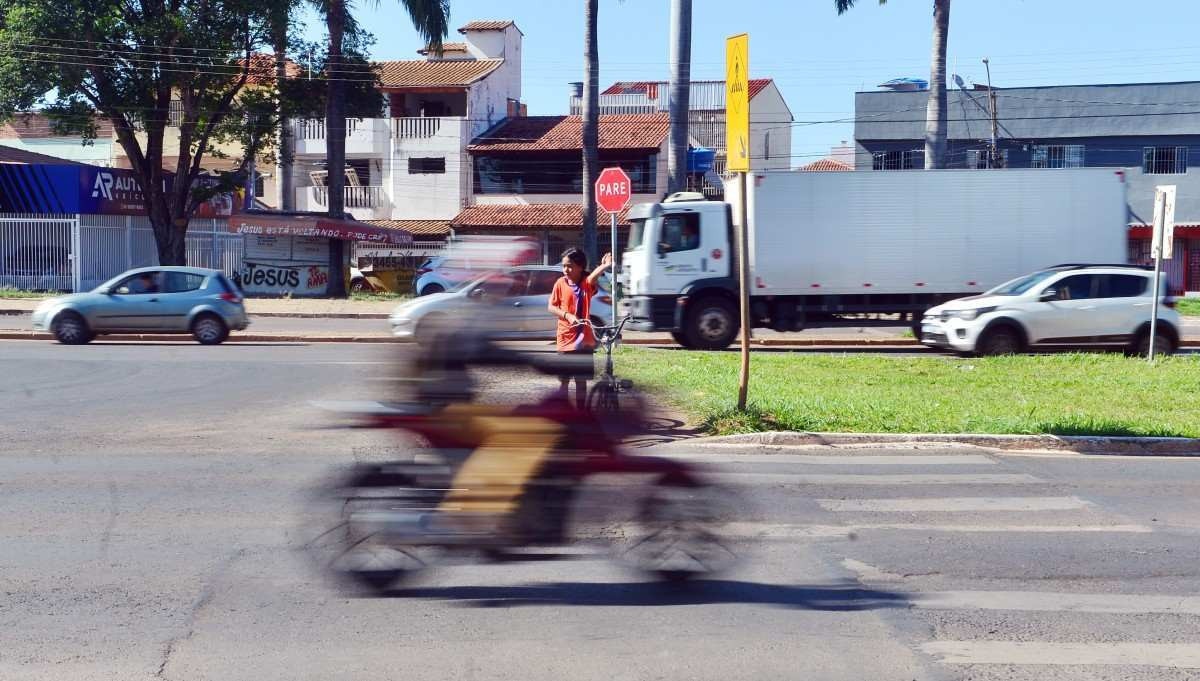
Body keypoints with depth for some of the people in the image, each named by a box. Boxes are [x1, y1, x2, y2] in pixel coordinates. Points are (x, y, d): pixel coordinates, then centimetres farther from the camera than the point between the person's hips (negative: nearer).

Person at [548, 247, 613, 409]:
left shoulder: (587, 283, -7)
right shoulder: (560, 283, -3)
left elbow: (594, 275, -29)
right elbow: (552, 307, 0)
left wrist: (604, 267, -53)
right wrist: (568, 315, -18)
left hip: (584, 339, 0)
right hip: (566, 339, 0)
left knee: (581, 380, 8)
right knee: (564, 380, 7)